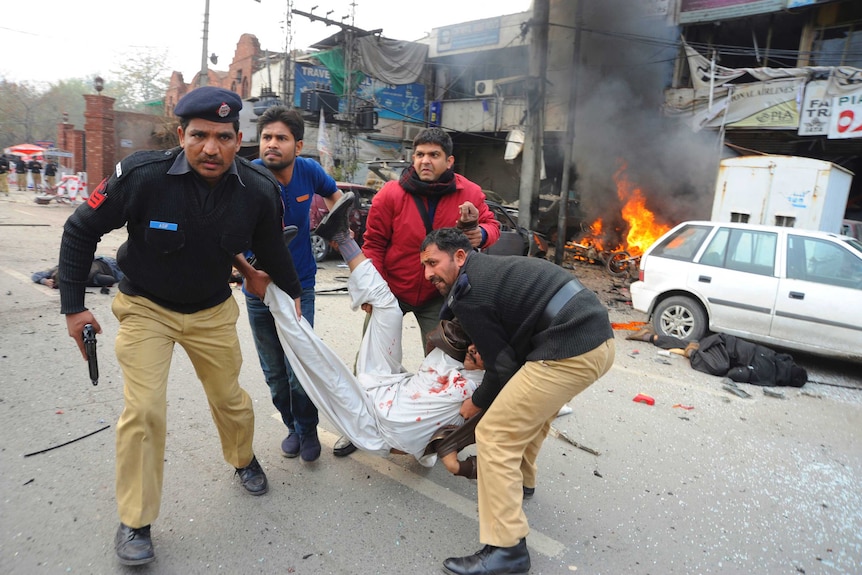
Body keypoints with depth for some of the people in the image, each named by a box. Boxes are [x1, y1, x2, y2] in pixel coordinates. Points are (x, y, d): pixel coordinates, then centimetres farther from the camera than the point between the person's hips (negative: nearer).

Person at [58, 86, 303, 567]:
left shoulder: (259, 191, -18)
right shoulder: (143, 175, -25)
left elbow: (271, 249, 3)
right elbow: (81, 230, -10)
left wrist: (293, 295, 13)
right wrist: (73, 305, -9)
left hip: (213, 311, 2)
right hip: (146, 309, -2)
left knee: (230, 398, 13)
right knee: (145, 409, -9)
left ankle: (245, 460, 46)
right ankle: (135, 522, 14)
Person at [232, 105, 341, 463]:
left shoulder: (308, 171, -9)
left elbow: (334, 195, 14)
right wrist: (250, 274, -30)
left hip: (300, 285, 0)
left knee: (299, 368, -2)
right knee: (274, 372, 13)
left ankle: (307, 429, 24)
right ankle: (292, 425, 38)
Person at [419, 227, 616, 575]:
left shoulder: (467, 296, -5)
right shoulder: (493, 266, 21)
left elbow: (504, 367, -3)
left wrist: (476, 403, 14)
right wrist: (484, 345, 23)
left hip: (571, 353, -10)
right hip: (599, 337, 10)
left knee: (494, 435, -3)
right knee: (531, 403, 32)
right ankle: (519, 479, 49)